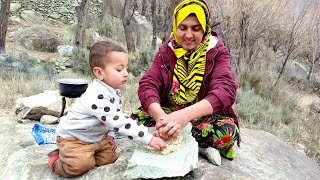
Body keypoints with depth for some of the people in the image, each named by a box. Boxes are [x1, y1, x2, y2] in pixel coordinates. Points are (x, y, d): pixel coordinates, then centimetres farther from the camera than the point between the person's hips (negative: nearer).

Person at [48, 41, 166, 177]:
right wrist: (149, 139, -39)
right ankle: (57, 160, 8)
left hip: (96, 138, 8)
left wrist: (110, 134, -2)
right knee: (80, 166, -22)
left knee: (110, 158, 2)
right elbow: (119, 122, -40)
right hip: (73, 137, -8)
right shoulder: (98, 96, -35)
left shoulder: (113, 91, -4)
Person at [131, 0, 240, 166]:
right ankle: (201, 147, -21)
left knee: (228, 131, -33)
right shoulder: (166, 51, -3)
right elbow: (147, 85, -16)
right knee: (138, 117, -24)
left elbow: (226, 90, -27)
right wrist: (161, 116, -39)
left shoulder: (217, 52, -9)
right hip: (169, 113, 3)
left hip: (203, 117, -3)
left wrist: (185, 115, -44)